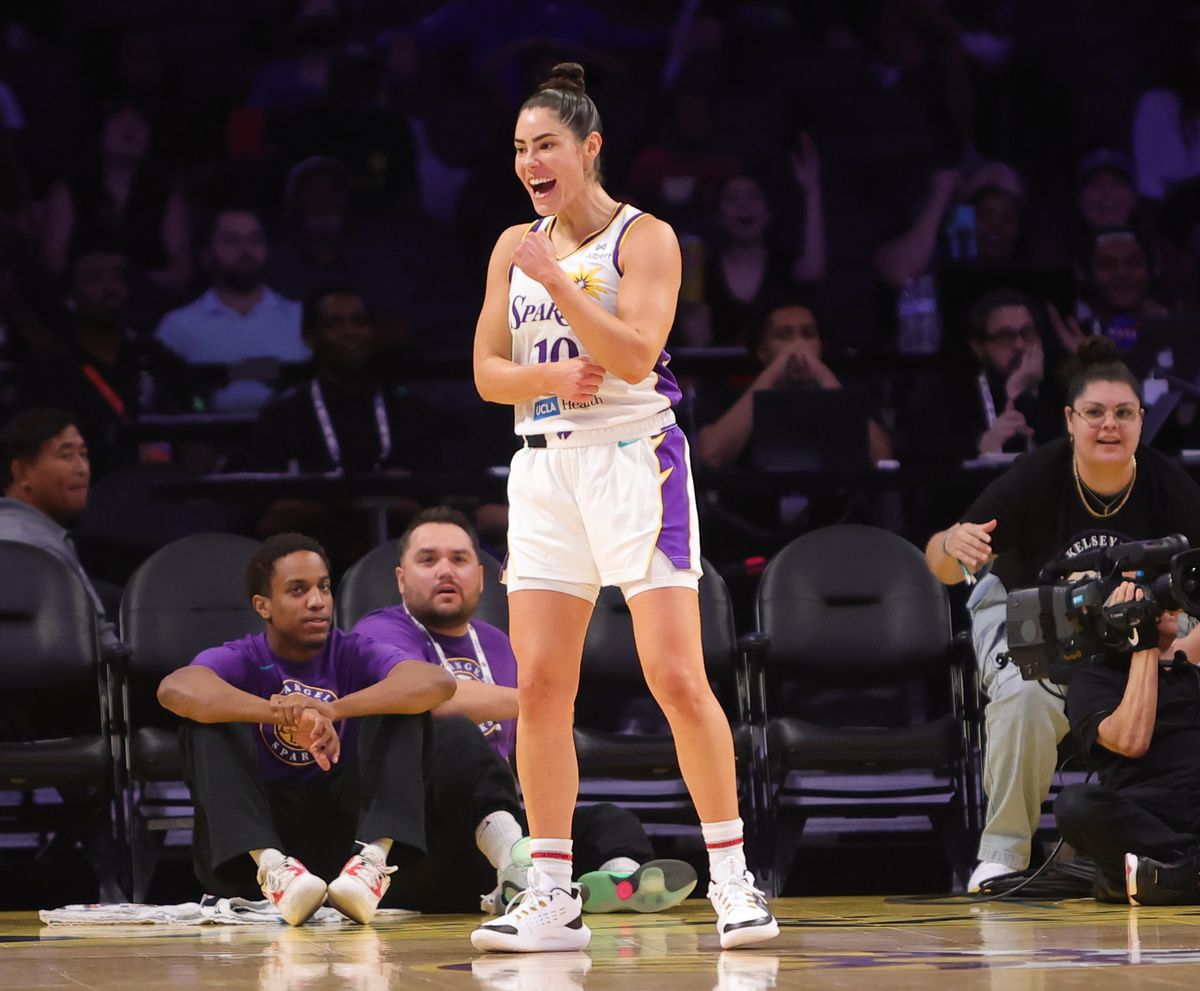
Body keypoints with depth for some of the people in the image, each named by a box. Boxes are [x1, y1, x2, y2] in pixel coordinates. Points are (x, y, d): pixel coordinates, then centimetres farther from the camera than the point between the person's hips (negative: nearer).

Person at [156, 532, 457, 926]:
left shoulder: (353, 654, 3)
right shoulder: (240, 660, -1)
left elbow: (438, 683, -19)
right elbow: (174, 688, -26)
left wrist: (334, 710, -34)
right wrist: (284, 713, -41)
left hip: (343, 831, 1)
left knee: (404, 709, -13)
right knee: (209, 720, -20)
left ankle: (374, 856, -36)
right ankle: (269, 864, -42)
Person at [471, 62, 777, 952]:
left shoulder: (644, 238, -4)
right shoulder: (515, 249, 13)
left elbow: (636, 354, -16)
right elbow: (488, 372, 10)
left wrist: (555, 277, -18)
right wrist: (552, 377, -10)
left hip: (634, 464, -5)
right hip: (545, 470, 5)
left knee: (677, 678, -10)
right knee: (539, 687, -1)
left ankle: (732, 877, -2)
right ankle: (552, 897, 4)